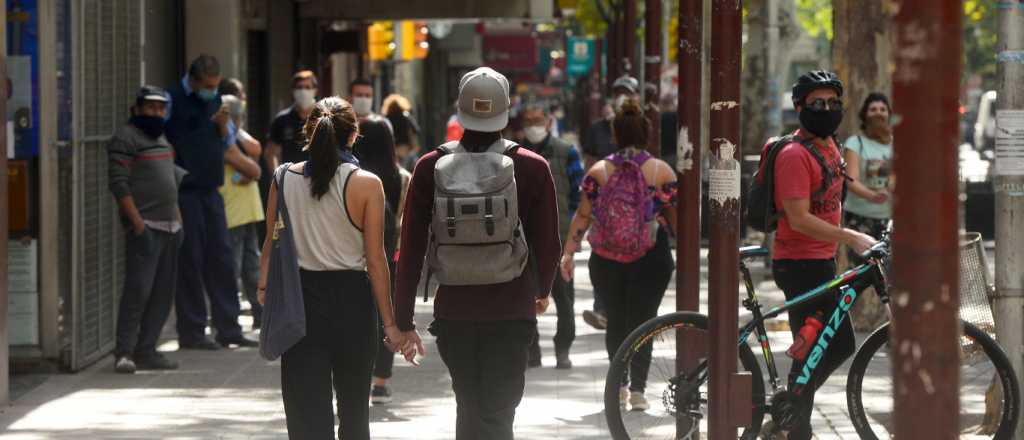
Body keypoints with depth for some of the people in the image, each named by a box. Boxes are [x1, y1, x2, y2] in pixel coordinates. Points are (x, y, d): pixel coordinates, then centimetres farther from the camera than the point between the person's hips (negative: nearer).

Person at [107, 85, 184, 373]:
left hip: (169, 227, 9)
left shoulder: (161, 138, 20)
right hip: (145, 228, -9)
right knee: (138, 289, -14)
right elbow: (119, 183, -14)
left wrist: (178, 219, 19)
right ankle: (124, 352, -11)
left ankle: (146, 350, 12)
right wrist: (136, 221, -20)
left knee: (163, 293, 7)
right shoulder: (126, 138, -7)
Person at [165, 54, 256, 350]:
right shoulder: (173, 100, -8)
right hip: (183, 192, -7)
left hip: (210, 190, 7)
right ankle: (191, 333, 4)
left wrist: (223, 125, -1)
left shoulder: (215, 101, 14)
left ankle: (228, 328, 14)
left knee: (220, 257, 8)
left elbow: (229, 143, 19)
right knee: (190, 260, -3)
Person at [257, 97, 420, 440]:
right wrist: (389, 322, -2)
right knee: (354, 411, 16)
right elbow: (375, 259, -7)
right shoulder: (366, 184, -8)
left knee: (307, 411, 0)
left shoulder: (284, 179, 0)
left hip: (300, 295, 1)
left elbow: (270, 245, 1)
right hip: (351, 297, -1)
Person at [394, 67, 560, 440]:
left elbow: (411, 248, -2)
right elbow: (548, 244, 0)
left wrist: (403, 319, 5)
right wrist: (542, 290, 21)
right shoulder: (531, 168, -7)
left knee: (469, 410, 18)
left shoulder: (431, 168, -3)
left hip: (453, 311, 2)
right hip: (511, 311, -2)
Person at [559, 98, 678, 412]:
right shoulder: (662, 171, -2)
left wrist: (569, 252, 5)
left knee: (616, 320, 16)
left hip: (606, 260, 2)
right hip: (650, 260, -2)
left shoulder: (598, 171, 1)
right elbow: (676, 218, 1)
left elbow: (583, 216, 0)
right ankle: (637, 389, -9)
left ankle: (619, 385, 23)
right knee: (642, 321, 1)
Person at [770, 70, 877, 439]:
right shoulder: (795, 154, -18)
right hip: (800, 266, -10)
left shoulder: (829, 145, 12)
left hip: (822, 261, 10)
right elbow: (799, 219, -25)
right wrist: (851, 238, -30)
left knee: (841, 346, 15)